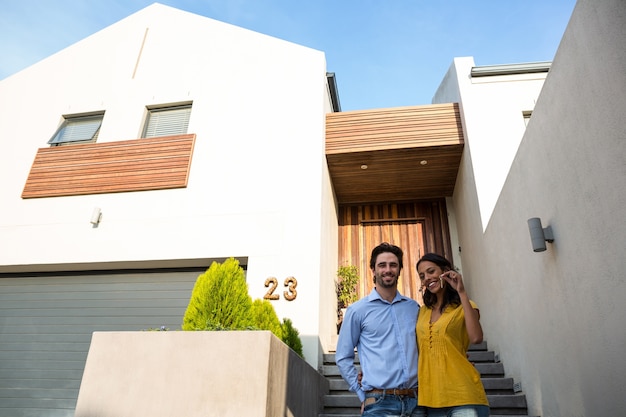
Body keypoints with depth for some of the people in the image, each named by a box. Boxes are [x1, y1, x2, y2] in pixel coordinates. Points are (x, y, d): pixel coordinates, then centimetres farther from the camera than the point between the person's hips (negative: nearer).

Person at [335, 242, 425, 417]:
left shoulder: (414, 307, 9)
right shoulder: (358, 310, -1)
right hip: (379, 403, -3)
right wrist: (363, 394, -1)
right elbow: (343, 358, 2)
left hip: (416, 401, 4)